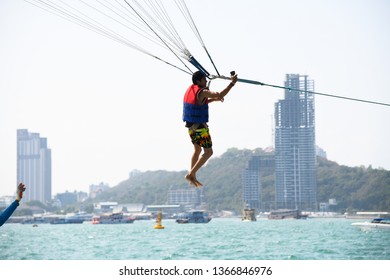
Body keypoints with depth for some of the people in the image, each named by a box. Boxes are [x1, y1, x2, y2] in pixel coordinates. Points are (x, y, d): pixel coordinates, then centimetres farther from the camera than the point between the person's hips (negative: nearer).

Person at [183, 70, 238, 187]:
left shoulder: (190, 89, 8)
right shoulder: (202, 92, -19)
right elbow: (220, 94, -30)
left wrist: (213, 99, 14)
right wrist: (232, 83, -22)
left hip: (190, 126, 9)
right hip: (200, 127, -9)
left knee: (197, 150, 23)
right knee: (208, 152, 1)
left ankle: (193, 177, 23)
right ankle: (191, 174, -5)